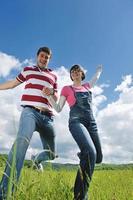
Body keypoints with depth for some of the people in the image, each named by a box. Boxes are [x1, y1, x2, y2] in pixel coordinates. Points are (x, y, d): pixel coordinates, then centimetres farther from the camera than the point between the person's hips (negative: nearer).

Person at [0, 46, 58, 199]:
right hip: (30, 111, -3)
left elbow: (56, 99, 20)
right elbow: (12, 83, 26)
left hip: (47, 116, 4)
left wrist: (51, 92, -2)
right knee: (22, 139, -33)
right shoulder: (28, 70, 18)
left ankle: (37, 160, 42)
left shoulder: (53, 76, 23)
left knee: (51, 154, 7)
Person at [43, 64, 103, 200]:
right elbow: (58, 109, 6)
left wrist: (99, 69, 57)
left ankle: (83, 155, 40)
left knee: (98, 158, 5)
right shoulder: (67, 89, 11)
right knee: (91, 153, -29)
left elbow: (96, 77, 44)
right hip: (76, 122, -6)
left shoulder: (87, 86, 22)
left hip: (91, 123, 6)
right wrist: (48, 95, -7)